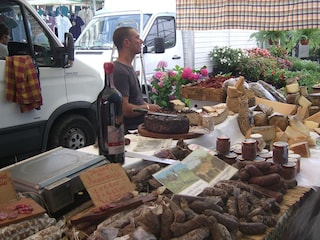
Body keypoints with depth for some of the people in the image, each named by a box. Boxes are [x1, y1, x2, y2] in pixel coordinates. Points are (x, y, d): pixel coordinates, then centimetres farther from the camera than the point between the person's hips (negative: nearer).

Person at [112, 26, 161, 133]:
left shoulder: (129, 67, 18)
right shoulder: (119, 71, -17)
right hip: (130, 129, -10)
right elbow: (124, 109, -23)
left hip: (139, 124, 10)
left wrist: (149, 105, 10)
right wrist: (147, 107, -8)